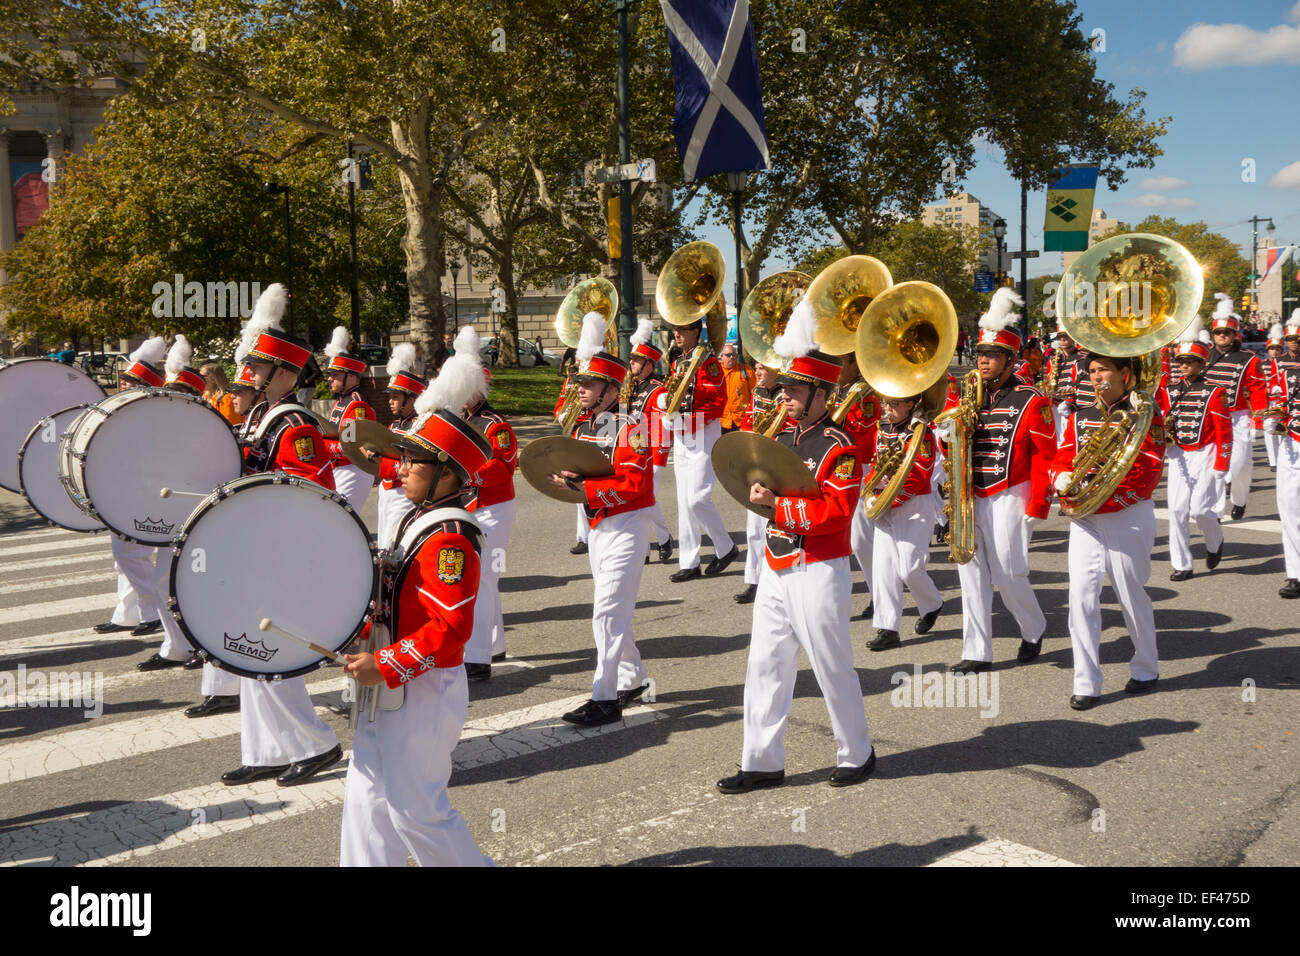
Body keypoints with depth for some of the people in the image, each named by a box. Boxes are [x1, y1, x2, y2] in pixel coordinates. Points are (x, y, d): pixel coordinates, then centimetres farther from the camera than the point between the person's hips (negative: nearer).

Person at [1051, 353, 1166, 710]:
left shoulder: (1146, 415, -3)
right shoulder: (1080, 416, 11)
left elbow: (1149, 475, -10)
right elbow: (1060, 462, 10)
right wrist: (1064, 479, -13)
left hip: (1129, 518, -3)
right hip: (1085, 519, 3)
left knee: (1132, 595, 8)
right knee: (1081, 597, -5)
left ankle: (1146, 669, 32)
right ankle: (1086, 685, 0)